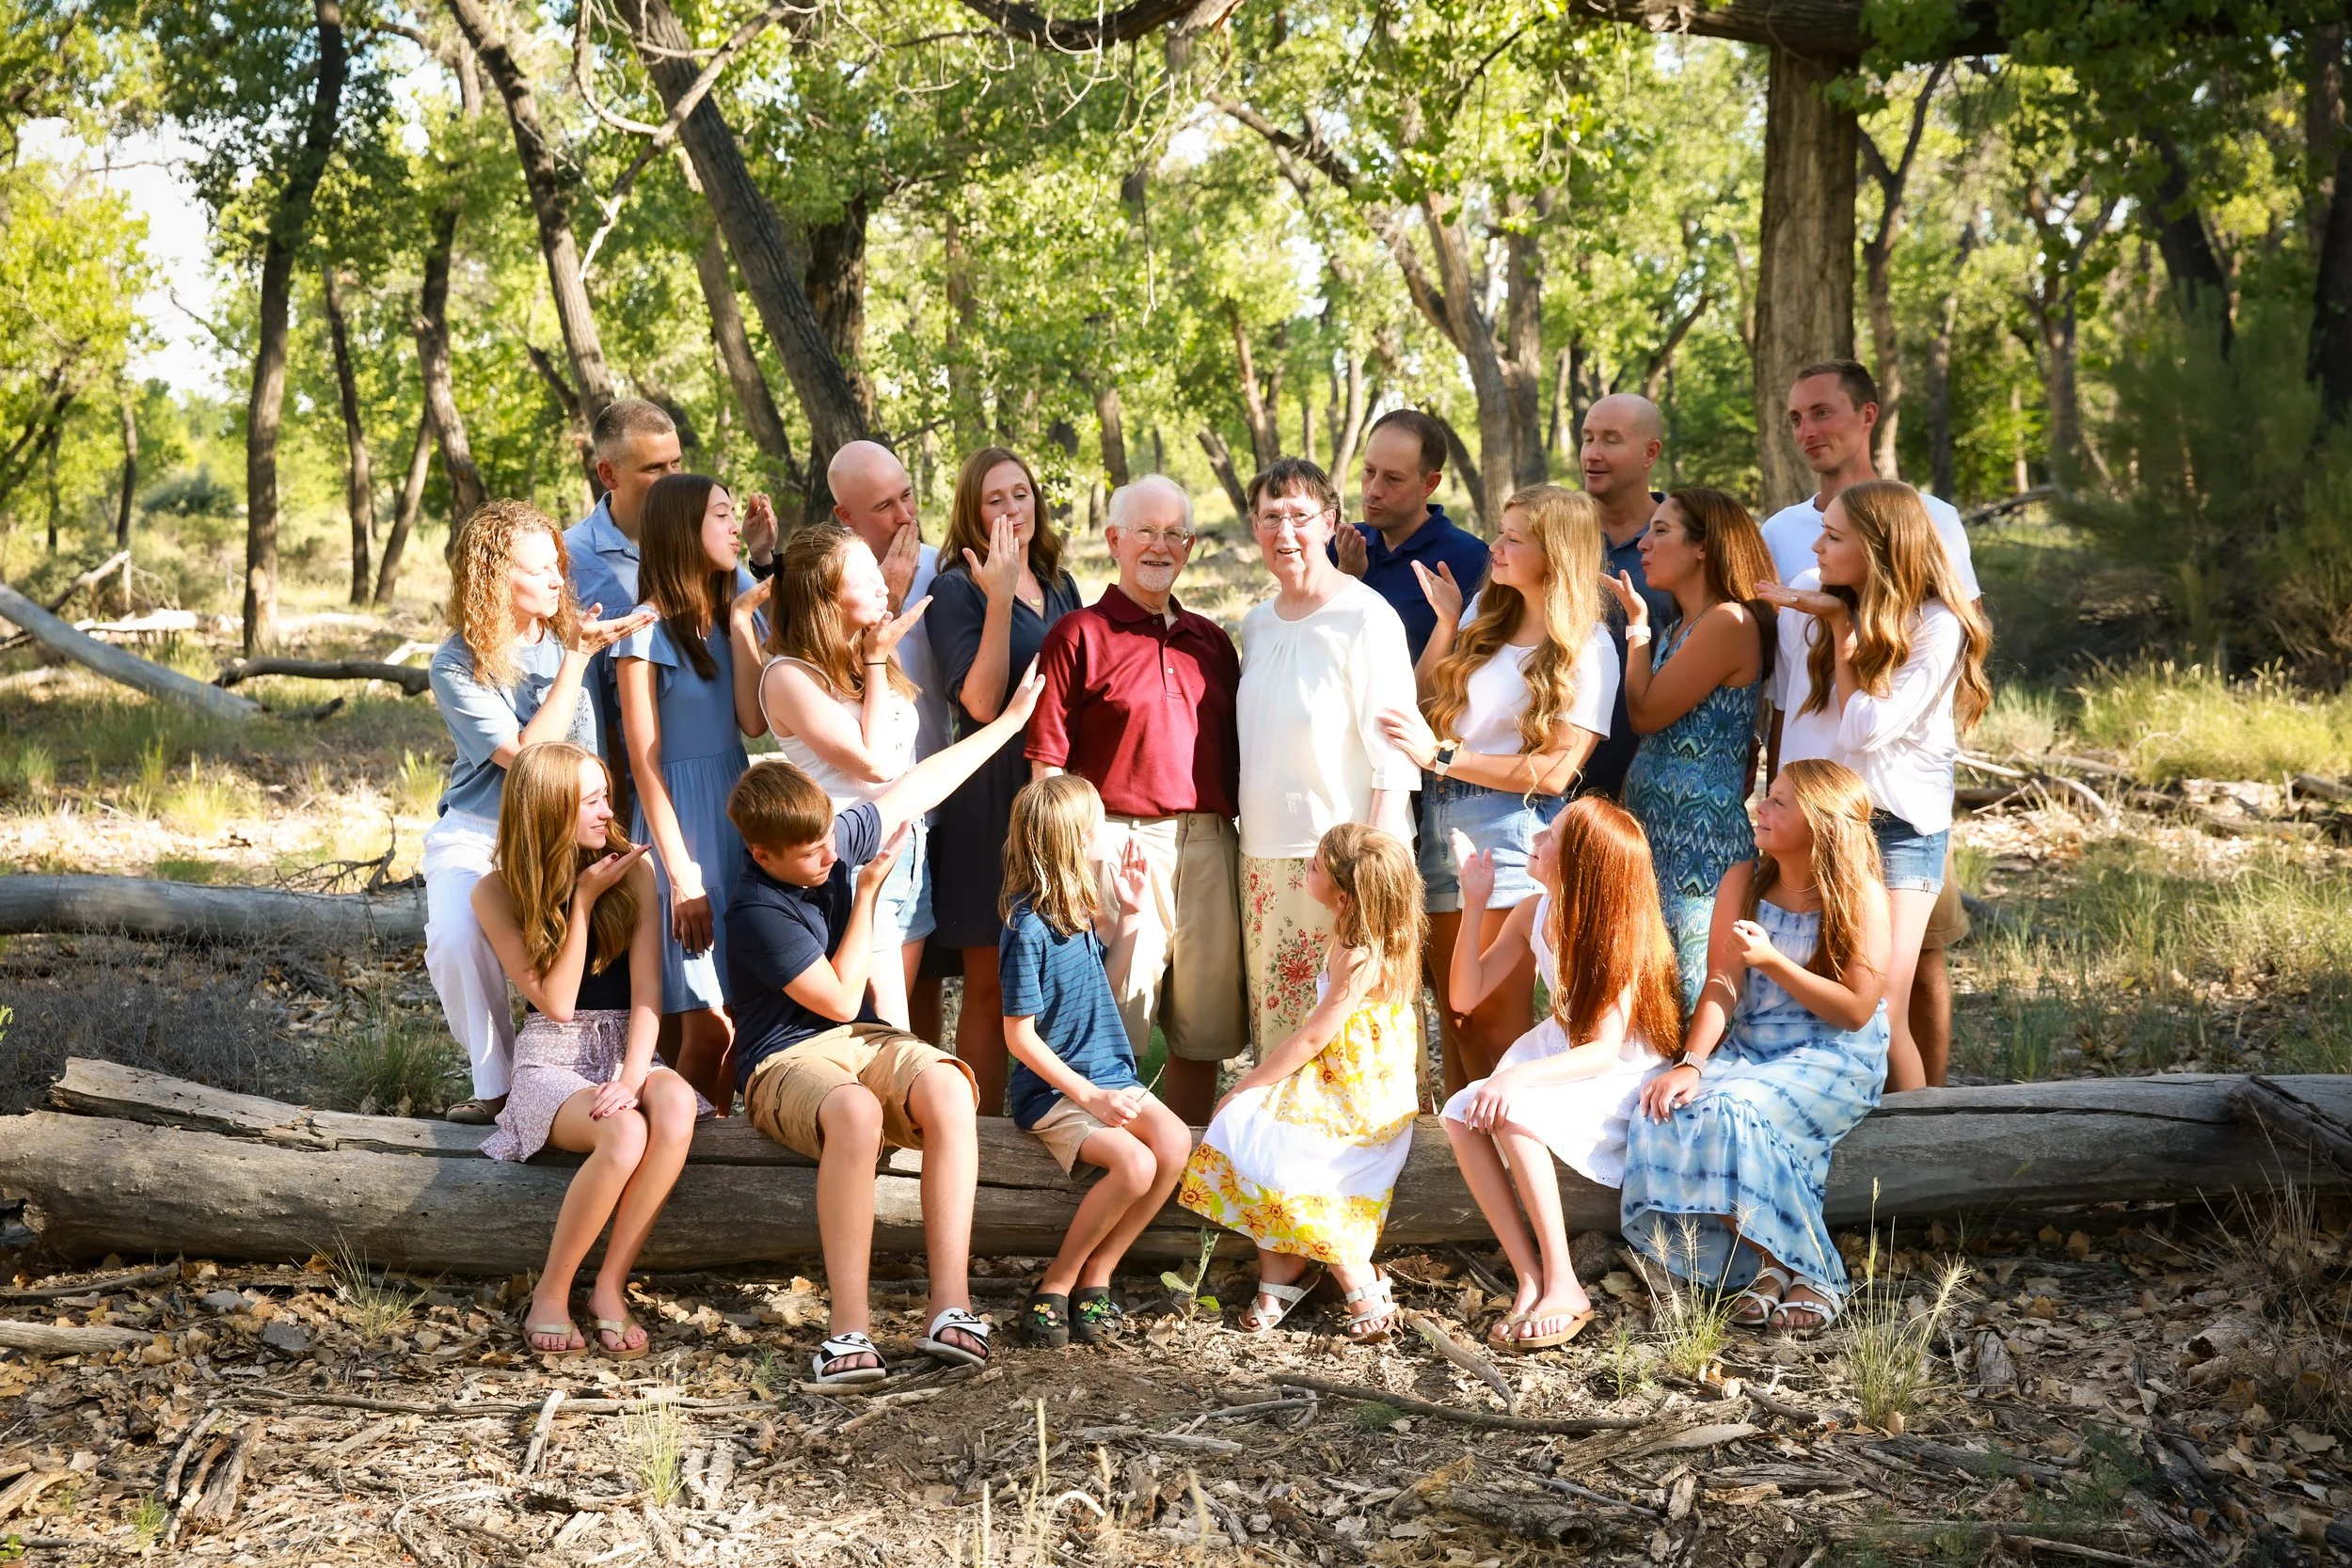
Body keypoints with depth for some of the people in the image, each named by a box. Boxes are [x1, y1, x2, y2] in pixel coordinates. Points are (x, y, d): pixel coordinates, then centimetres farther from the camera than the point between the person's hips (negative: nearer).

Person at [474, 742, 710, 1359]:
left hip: (625, 1051, 3)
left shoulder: (632, 870, 2)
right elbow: (556, 1002, -9)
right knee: (626, 1132, -36)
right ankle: (550, 1294, -15)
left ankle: (610, 1287, -24)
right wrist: (583, 900, -12)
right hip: (550, 1061, -2)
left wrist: (632, 1077, -20)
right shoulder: (497, 893, -3)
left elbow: (646, 991, -5)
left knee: (677, 1105, -35)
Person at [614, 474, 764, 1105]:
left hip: (735, 810, 6)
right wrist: (681, 873, -13)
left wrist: (743, 623, -4)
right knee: (709, 1022, -7)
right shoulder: (649, 627, -7)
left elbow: (754, 720, -2)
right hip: (679, 818, -6)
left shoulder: (724, 616, 13)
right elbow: (645, 761, -9)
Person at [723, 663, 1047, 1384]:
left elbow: (920, 786, 13)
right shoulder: (758, 915, -17)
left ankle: (951, 1307, -35)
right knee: (854, 1111, -42)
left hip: (861, 1041, 6)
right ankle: (850, 1329, -41)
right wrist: (867, 895, -6)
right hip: (786, 1061, -6)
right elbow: (841, 998, -12)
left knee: (948, 1089, -30)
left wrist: (1010, 718, 19)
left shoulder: (838, 838, 1)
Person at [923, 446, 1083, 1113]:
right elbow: (980, 702, -19)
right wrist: (1000, 599, -22)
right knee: (990, 993, 1)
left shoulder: (1059, 585, 12)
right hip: (992, 794, -6)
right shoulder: (956, 590, -6)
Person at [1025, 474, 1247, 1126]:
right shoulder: (1078, 636, 1)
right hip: (1123, 841, -5)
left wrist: (1239, 839, 14)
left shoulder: (1212, 640, 18)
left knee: (1202, 1030, 9)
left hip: (1210, 845, 5)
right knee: (1113, 1038, -4)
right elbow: (1047, 765, -3)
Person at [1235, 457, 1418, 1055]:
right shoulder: (1256, 625, 12)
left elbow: (1393, 755, -12)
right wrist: (1252, 836, 14)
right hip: (1265, 857, 7)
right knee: (1276, 1034, 9)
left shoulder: (1365, 617, -9)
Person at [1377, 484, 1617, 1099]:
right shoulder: (1485, 615, 13)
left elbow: (1554, 772, -11)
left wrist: (1442, 755, -14)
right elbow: (1425, 704, 13)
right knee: (1454, 1009, 8)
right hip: (1442, 823, 6)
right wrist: (1445, 622, 6)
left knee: (1493, 1017, -6)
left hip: (1511, 831, -6)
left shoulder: (1587, 649, -4)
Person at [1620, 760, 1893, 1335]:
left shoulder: (1859, 896, -9)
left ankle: (1811, 1275, -12)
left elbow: (1856, 1010, -12)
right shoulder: (1743, 882, 4)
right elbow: (1722, 987, -3)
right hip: (1746, 1049, 5)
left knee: (1734, 1116, -32)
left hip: (1833, 1057, -5)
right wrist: (1691, 1063, -19)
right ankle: (1764, 1266, -10)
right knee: (1668, 1113, -24)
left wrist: (1772, 961, -20)